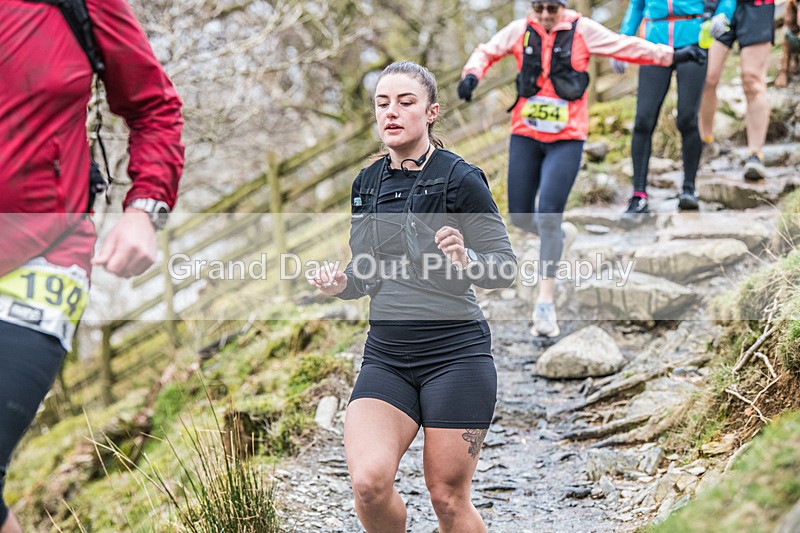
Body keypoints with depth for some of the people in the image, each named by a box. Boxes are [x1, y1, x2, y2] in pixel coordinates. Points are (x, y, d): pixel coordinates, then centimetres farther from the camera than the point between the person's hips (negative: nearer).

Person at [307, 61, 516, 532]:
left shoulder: (460, 179, -6)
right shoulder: (367, 184, 12)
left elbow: (507, 267, -5)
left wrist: (465, 260, -26)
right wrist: (343, 284, -1)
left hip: (455, 354, -4)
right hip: (386, 357, 4)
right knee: (369, 481, -16)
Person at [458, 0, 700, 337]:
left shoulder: (583, 31, -2)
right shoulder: (520, 31, 3)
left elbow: (628, 47, 4)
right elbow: (487, 52, 10)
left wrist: (671, 56, 1)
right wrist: (472, 74, -11)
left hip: (566, 140, -3)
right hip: (525, 135, 3)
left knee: (548, 216, -14)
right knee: (520, 216, 5)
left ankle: (545, 303, -7)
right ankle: (559, 234, 40)